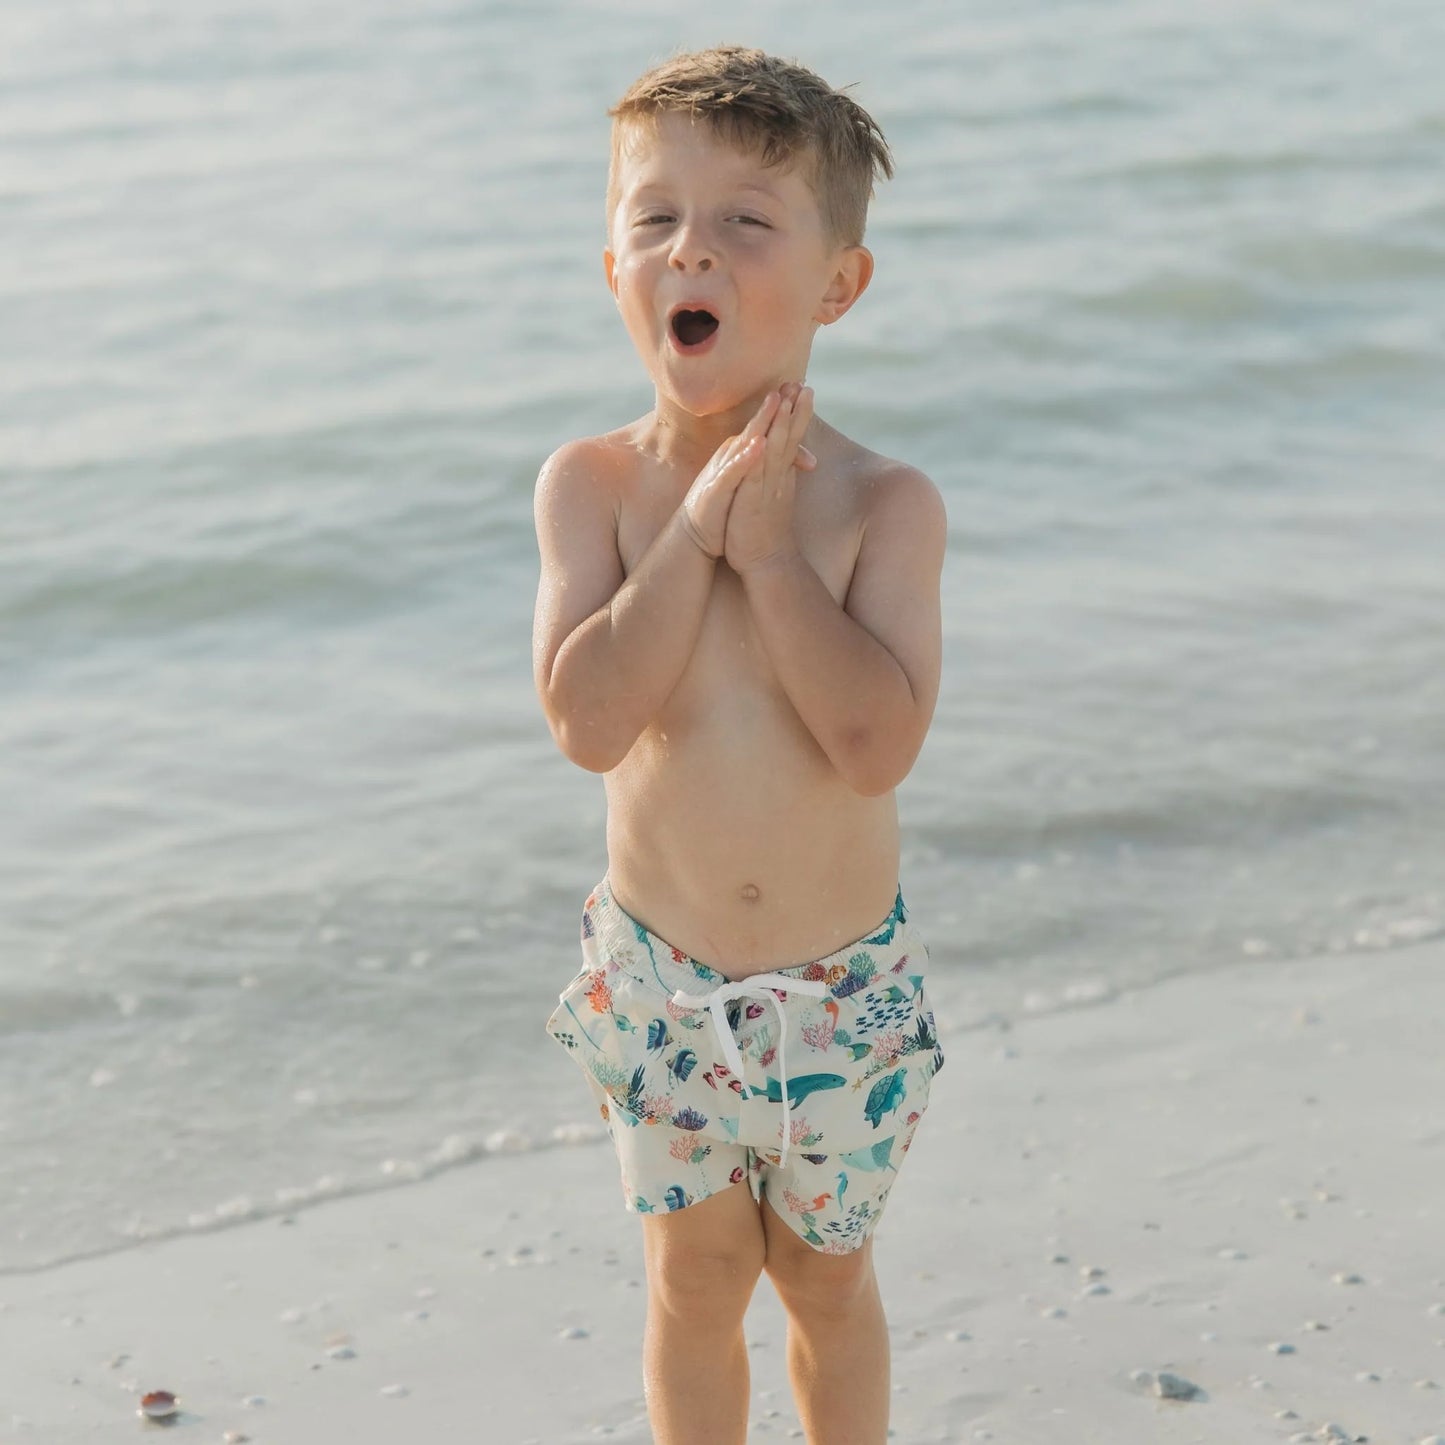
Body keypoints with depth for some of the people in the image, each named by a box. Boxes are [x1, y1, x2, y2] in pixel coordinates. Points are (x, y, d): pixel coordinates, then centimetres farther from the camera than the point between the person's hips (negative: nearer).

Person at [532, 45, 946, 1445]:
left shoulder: (883, 503, -14)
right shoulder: (592, 485, -12)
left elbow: (878, 742, -26)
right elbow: (588, 720, -24)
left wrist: (768, 543, -25)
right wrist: (697, 527, -26)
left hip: (842, 989, 0)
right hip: (659, 979, 1)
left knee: (824, 1273, 18)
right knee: (696, 1276, 15)